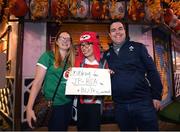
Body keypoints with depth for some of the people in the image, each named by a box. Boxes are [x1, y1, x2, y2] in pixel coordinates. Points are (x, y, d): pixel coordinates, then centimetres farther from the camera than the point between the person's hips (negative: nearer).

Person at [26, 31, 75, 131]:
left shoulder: (70, 60, 6)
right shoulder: (48, 56, -8)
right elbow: (37, 82, -12)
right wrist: (29, 107, -16)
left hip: (69, 103, 6)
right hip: (53, 104, -5)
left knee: (64, 128, 20)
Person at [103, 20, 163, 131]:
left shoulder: (138, 47, 1)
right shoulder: (107, 54, 9)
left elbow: (152, 71, -1)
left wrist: (156, 96, -5)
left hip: (143, 102, -2)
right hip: (120, 106, 3)